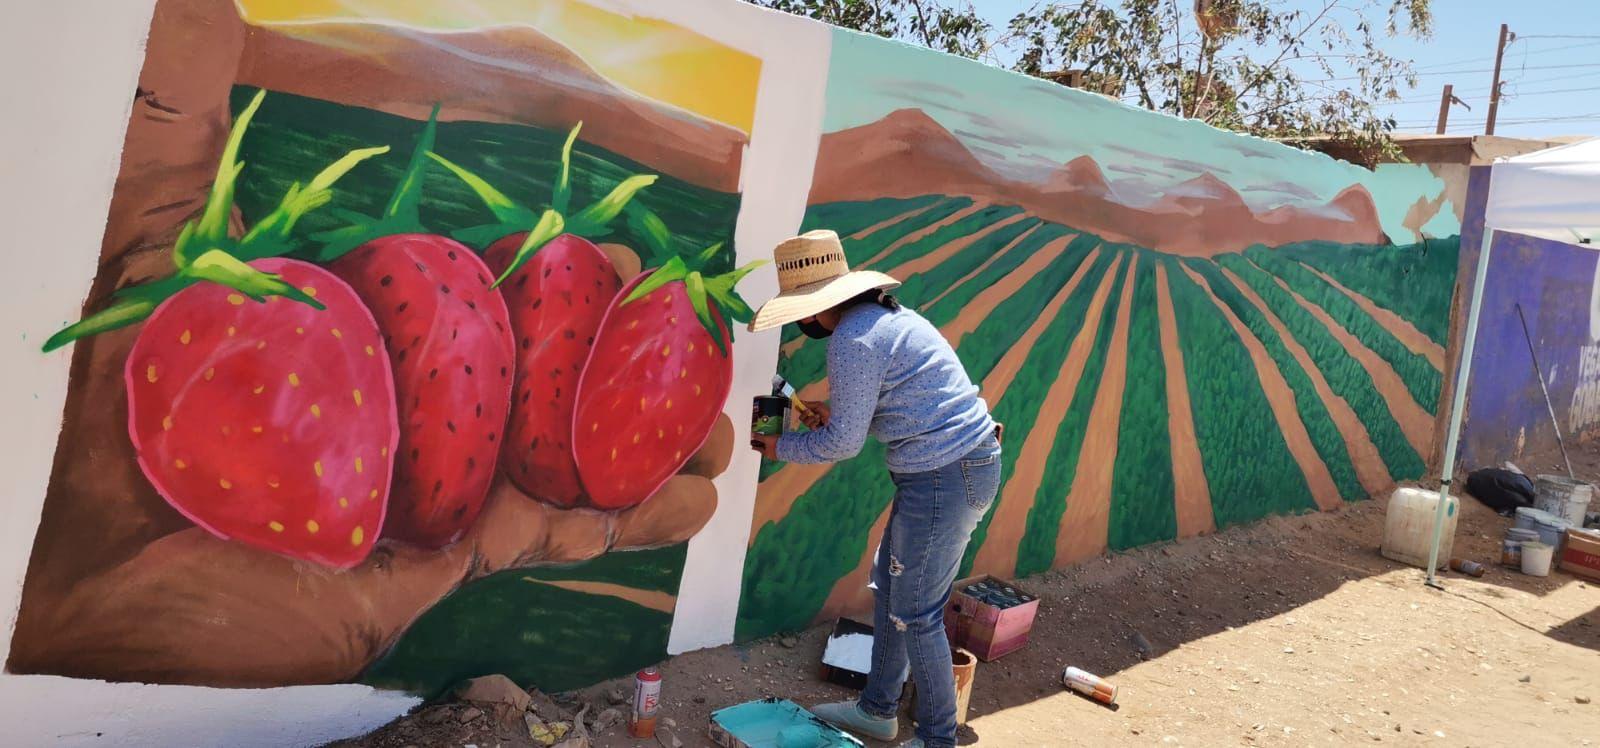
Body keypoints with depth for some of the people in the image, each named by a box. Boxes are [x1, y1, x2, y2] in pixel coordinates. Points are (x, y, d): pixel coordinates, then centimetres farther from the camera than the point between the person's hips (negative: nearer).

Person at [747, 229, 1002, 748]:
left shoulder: (853, 340, -18)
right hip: (967, 461, 10)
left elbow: (844, 443, -13)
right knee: (889, 587, 19)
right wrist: (836, 416, 12)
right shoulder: (886, 316, 13)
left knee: (915, 613, 3)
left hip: (942, 478, -10)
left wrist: (781, 448, 3)